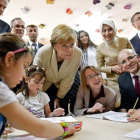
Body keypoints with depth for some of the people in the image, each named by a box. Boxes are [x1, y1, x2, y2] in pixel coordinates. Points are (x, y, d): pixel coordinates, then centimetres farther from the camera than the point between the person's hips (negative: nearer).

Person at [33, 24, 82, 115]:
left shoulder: (77, 54, -28)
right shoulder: (43, 53, -35)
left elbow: (69, 78, -14)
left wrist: (59, 97, -3)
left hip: (63, 87, 2)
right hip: (44, 86, -2)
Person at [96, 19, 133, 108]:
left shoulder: (125, 41, -3)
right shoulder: (100, 48, -5)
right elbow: (100, 67, 3)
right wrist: (112, 68, -14)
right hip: (113, 81, -1)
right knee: (118, 107, -1)